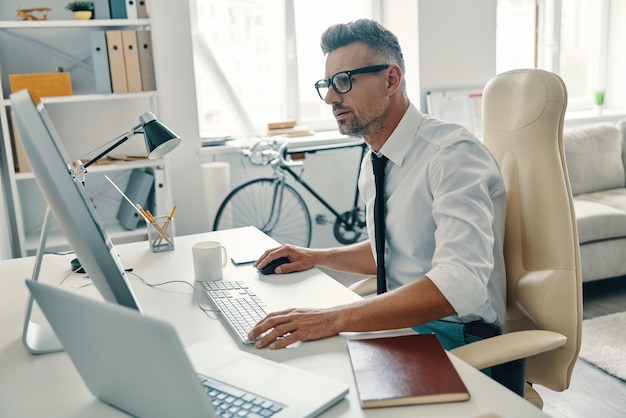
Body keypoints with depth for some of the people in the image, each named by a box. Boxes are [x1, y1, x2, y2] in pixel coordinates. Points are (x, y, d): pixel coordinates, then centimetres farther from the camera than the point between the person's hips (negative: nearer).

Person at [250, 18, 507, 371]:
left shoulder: (453, 153, -20)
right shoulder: (374, 162, 8)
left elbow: (460, 283, -33)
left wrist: (336, 319, -38)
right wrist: (317, 257, 7)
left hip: (453, 336, -7)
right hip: (400, 322, 8)